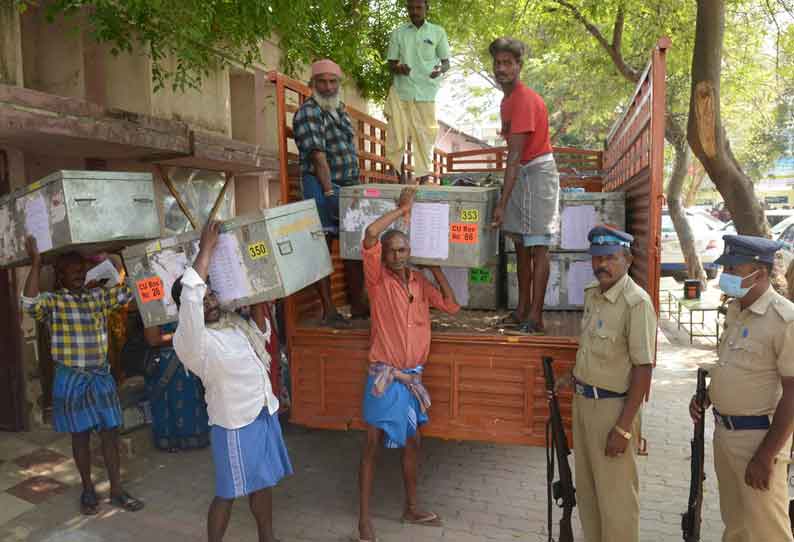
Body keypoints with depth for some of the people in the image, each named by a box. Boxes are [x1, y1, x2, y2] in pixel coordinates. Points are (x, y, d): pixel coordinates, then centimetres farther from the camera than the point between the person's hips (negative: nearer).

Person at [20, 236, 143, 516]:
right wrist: (35, 263, -28)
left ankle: (117, 490, 18)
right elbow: (29, 304, -27)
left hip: (101, 376, 3)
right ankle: (88, 489, 27)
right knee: (81, 436, 10)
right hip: (71, 379, -3)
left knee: (110, 432, 6)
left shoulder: (98, 295, 6)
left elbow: (130, 291, 2)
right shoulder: (52, 301, -6)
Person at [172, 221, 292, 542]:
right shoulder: (189, 340, -19)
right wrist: (207, 247, -28)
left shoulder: (233, 320, 3)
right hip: (235, 424, -7)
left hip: (265, 414, 7)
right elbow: (190, 293, -35)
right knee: (229, 492, 7)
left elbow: (262, 333, 22)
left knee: (263, 483, 20)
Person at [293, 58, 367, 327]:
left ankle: (357, 305, 19)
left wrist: (357, 184, 15)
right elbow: (318, 156, -18)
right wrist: (329, 192, -21)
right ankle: (328, 311, 0)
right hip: (321, 187, -8)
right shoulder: (308, 113, -9)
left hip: (349, 186, 9)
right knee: (322, 248, -8)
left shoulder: (339, 109, 18)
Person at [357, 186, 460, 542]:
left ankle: (411, 509, 35)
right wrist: (402, 208, -15)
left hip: (413, 376, 6)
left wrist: (436, 269, 3)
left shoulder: (419, 282, 7)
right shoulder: (378, 279, -10)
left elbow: (451, 307, 5)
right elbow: (370, 235, -25)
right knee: (373, 445, 4)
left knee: (411, 442, 17)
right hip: (384, 376, -6)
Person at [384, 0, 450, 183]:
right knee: (397, 135, -2)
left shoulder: (438, 32, 7)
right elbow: (391, 63, 11)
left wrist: (440, 69, -14)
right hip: (401, 92, 1)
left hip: (425, 93, -1)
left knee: (424, 136, 0)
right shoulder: (398, 33, 9)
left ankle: (423, 178, 6)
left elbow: (446, 62, 10)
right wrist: (398, 68, -12)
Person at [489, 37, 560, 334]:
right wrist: (505, 197, 19)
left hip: (537, 172, -10)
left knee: (537, 246, -8)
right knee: (521, 244, 11)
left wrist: (502, 203, -28)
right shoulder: (508, 99, 12)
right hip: (522, 173, 10)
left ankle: (535, 318, -3)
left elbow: (515, 156, -25)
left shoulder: (524, 100, -19)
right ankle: (522, 310, 19)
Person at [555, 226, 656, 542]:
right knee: (586, 489, 21)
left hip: (613, 406, -8)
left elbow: (643, 369, -20)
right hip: (583, 400, 8)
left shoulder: (636, 302, -19)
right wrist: (575, 377, 11)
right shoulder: (592, 294, 6)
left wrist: (623, 427, -21)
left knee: (615, 496, 6)